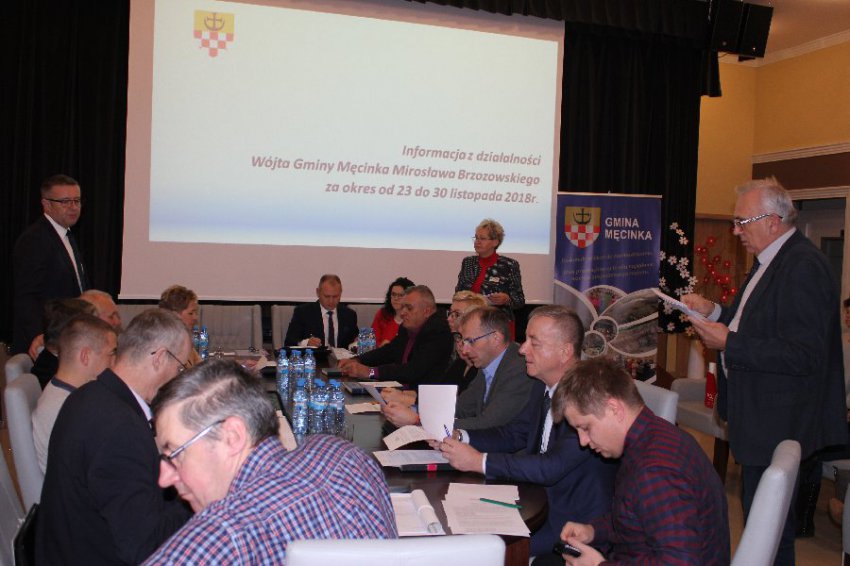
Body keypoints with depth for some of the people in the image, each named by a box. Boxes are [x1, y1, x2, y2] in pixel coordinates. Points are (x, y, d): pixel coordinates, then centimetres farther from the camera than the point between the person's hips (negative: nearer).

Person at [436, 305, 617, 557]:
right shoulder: (543, 386, 3)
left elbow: (553, 466, -30)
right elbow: (513, 434, 11)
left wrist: (478, 461, -28)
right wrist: (460, 437, -5)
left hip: (577, 520, -7)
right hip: (542, 496, 8)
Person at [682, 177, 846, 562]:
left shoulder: (804, 267, -21)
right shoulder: (771, 260, 11)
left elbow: (806, 355, -27)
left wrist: (729, 344, -24)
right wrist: (714, 312, 5)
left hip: (779, 425, -10)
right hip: (761, 418, 10)